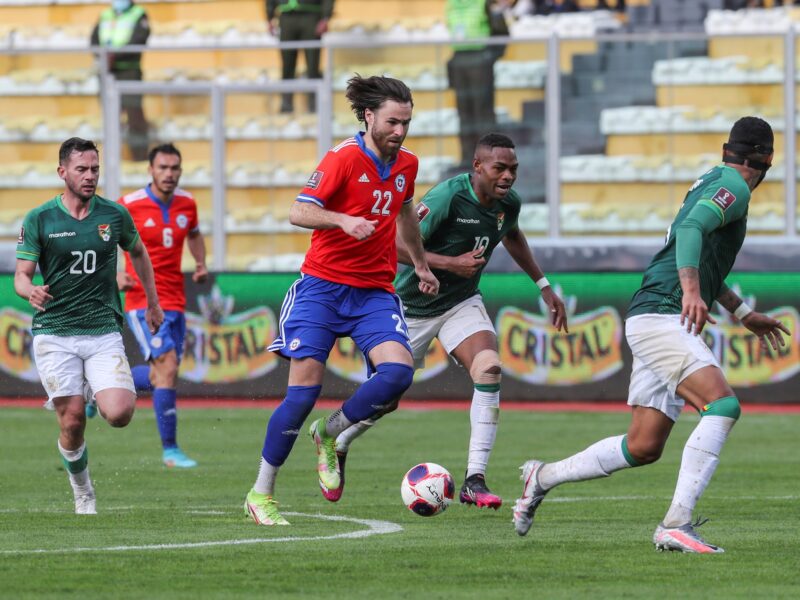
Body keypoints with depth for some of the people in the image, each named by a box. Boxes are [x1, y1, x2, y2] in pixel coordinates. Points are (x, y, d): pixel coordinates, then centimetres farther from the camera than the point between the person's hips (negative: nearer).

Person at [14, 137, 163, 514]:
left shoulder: (115, 215, 3)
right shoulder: (38, 220, -2)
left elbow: (138, 252, 23)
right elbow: (21, 276, -3)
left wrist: (153, 302, 27)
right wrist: (31, 291, -27)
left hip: (103, 331, 1)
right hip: (54, 335, -1)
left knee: (119, 414, -16)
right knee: (73, 422, -7)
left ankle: (93, 395, 21)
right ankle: (82, 493, 18)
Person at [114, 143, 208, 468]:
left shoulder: (187, 203, 5)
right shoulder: (129, 206, -10)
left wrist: (201, 264, 9)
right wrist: (115, 274, -15)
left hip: (175, 301, 6)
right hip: (143, 300, -6)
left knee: (159, 375, 10)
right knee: (167, 365, -17)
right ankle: (170, 449, -11)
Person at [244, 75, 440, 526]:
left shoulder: (407, 164, 8)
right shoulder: (345, 158, -10)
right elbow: (300, 212, -15)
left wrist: (421, 264, 37)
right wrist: (343, 220, -31)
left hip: (375, 293, 5)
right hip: (323, 286, -5)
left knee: (399, 371, -20)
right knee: (305, 389, -9)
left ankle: (329, 434, 6)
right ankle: (261, 494, 4)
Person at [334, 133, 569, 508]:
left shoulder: (508, 203, -6)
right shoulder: (447, 198, -27)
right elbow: (395, 245, -27)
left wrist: (543, 285, 18)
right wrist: (450, 262, -31)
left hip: (462, 304, 5)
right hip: (414, 305, -5)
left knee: (489, 369, -23)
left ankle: (474, 481, -22)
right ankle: (337, 448, 40)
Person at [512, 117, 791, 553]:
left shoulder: (715, 182, 24)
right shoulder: (732, 188, -7)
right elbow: (691, 229, -25)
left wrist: (745, 314, 39)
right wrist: (691, 292, -38)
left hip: (661, 322, 10)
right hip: (660, 316, -10)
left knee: (643, 448, 9)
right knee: (722, 405, -25)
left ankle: (543, 477, 24)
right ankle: (677, 525, -32)